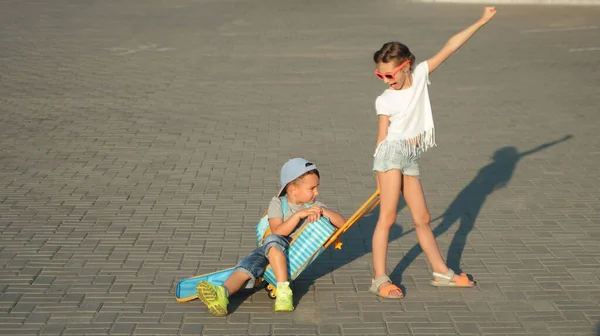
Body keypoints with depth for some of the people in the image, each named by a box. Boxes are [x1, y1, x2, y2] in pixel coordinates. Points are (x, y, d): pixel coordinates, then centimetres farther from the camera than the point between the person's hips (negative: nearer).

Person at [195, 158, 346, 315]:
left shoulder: (314, 206, 11)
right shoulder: (277, 203, 5)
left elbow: (342, 223, 6)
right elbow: (277, 231, -11)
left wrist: (323, 211, -10)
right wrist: (299, 214, -21)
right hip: (269, 251, 1)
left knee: (272, 240, -33)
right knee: (249, 263, -30)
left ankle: (283, 290, -46)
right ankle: (222, 294, -56)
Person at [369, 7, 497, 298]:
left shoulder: (420, 75, 4)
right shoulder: (385, 100, -3)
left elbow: (449, 48, 3)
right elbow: (382, 137, 1)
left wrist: (481, 22, 6)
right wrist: (380, 174, 3)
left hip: (411, 158, 5)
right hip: (392, 154, -4)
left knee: (422, 218, 13)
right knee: (387, 216, -8)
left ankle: (442, 272, 23)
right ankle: (379, 279, -4)